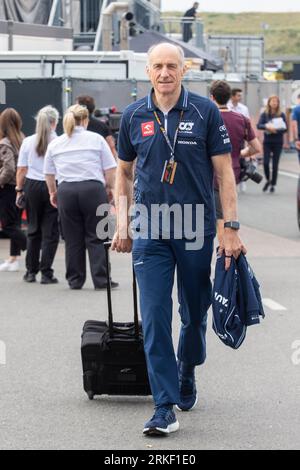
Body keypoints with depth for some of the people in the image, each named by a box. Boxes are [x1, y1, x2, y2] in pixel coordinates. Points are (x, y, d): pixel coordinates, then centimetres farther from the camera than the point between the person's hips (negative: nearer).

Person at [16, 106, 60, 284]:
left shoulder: (28, 142, 1)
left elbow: (21, 170, 3)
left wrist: (19, 190, 11)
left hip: (32, 186, 3)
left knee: (33, 229, 14)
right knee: (50, 231, 2)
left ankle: (31, 271, 16)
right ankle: (46, 273, -1)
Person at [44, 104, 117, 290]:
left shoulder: (55, 144, 12)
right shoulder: (96, 139, 4)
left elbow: (49, 174, 19)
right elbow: (110, 169, 1)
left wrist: (53, 192, 34)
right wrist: (109, 187, 15)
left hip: (66, 191, 2)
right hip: (93, 189, -2)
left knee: (73, 239, 9)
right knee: (96, 238, 1)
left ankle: (75, 280, 12)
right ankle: (101, 279, -1)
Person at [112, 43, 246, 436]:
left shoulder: (205, 112, -3)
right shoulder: (134, 116, 3)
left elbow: (224, 171, -2)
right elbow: (124, 170, 15)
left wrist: (231, 228, -8)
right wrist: (122, 223, 7)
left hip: (196, 230, -1)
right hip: (150, 231, 1)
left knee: (195, 315, 13)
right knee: (155, 319, -7)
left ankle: (186, 375, 40)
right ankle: (166, 408, -6)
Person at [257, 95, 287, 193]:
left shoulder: (281, 115, 1)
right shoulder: (264, 114, 2)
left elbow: (285, 128, -2)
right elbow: (259, 125, -9)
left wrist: (275, 130, -19)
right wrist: (267, 127, -28)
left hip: (278, 142, 0)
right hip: (267, 142, 0)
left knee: (275, 164, 1)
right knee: (265, 163, -8)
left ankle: (273, 185, 12)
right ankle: (268, 180, 17)